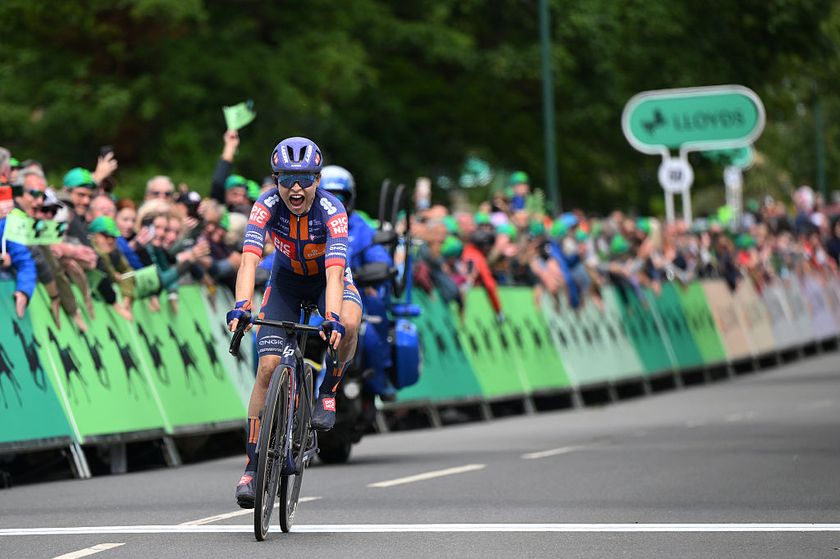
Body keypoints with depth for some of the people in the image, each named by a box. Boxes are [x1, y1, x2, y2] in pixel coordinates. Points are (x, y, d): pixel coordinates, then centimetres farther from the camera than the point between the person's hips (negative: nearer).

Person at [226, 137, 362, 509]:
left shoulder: (331, 210, -32)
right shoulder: (267, 206, -27)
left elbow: (335, 271, -42)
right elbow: (250, 260, -37)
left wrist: (333, 319, -58)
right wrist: (241, 306, -54)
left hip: (326, 278, -1)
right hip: (287, 280, 1)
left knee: (348, 323, -36)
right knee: (268, 367, -12)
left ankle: (327, 394, -9)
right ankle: (252, 468, -7)